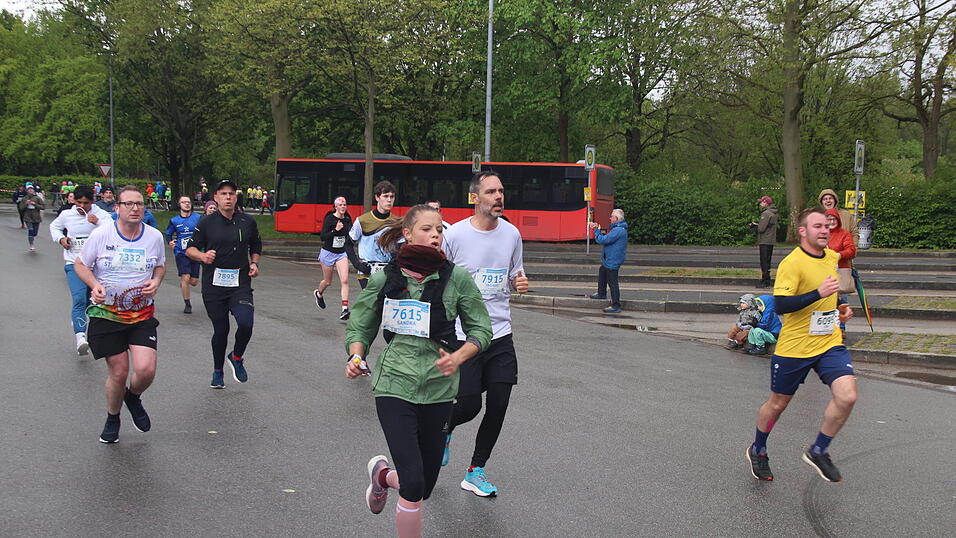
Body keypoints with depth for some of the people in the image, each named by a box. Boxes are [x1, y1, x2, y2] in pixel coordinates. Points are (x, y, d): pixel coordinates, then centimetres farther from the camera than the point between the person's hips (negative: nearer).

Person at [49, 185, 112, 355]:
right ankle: (80, 337, -28)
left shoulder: (101, 215, -2)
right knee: (79, 300, -19)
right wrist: (60, 239, 6)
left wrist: (98, 222, -28)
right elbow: (54, 227, 26)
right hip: (73, 264, -1)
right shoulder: (66, 215, 5)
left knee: (90, 302, 13)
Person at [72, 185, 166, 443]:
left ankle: (133, 397, 23)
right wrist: (95, 285, -15)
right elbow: (80, 264, 4)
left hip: (142, 315, 2)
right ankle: (112, 418, 30)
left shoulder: (154, 236, -1)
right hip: (106, 313, -1)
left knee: (146, 370, -14)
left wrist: (156, 281, -6)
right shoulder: (101, 234, -8)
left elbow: (161, 265, 17)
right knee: (119, 372, 0)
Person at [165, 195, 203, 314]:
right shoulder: (174, 220, 4)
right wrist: (170, 242, 0)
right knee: (186, 278, -14)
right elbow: (168, 234, 18)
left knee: (194, 282, 1)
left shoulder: (198, 218, 0)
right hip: (181, 253, -1)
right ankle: (187, 304, 2)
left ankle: (182, 282, 39)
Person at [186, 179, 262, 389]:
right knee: (220, 330, 5)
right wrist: (202, 256, -17)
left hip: (240, 284, 1)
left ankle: (237, 358, 10)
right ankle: (217, 371, 28)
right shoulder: (207, 223, 1)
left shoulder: (247, 222, 7)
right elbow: (190, 248, 4)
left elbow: (256, 246, 23)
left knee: (246, 323, -20)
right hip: (213, 286, 0)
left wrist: (254, 263, 6)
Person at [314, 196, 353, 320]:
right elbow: (323, 237, -20)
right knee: (328, 282, 13)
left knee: (344, 280, -14)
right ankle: (318, 293, 47)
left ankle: (345, 309, -16)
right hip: (328, 253, -3)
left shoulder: (347, 219, 1)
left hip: (342, 253, 3)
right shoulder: (330, 219, -13)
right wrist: (335, 230, -30)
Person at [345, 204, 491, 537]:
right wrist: (356, 357, -12)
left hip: (438, 389, 2)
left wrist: (458, 357, -15)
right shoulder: (383, 279, -1)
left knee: (425, 486, 13)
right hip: (394, 385, -2)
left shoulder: (457, 279, -2)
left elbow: (480, 329, 3)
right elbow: (360, 328, 8)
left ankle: (382, 473, 46)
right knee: (413, 486, -13)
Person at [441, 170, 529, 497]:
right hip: (463, 335, -4)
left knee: (498, 405, 0)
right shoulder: (455, 235, -8)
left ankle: (475, 472, 16)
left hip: (500, 335, 4)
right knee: (469, 406, -5)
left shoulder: (511, 234, 5)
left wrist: (520, 282, -4)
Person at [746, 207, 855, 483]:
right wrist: (818, 293, -31)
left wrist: (840, 308, 11)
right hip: (794, 347, -5)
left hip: (830, 343, 5)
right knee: (777, 403, 11)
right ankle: (758, 451, 37)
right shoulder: (792, 263, -16)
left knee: (847, 396, -15)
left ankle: (818, 452, 6)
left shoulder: (832, 257, 8)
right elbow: (780, 305, -25)